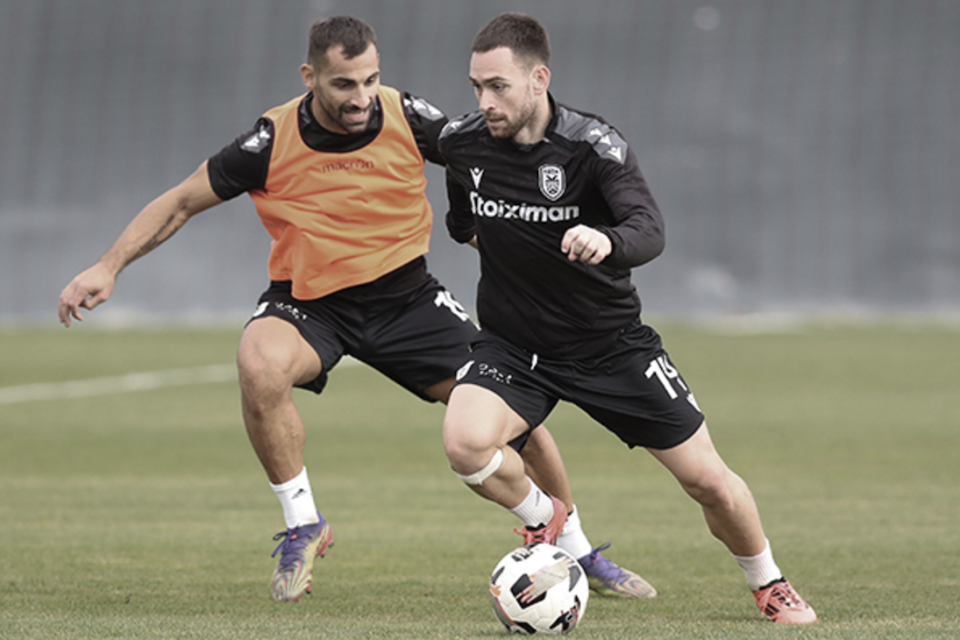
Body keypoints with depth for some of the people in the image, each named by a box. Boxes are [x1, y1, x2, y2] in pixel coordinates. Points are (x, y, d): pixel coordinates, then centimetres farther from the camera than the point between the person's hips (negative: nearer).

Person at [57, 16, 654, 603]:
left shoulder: (408, 118, -14)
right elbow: (182, 202, -5)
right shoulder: (273, 141, -16)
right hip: (307, 300, -2)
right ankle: (303, 524, -13)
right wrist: (109, 267, -12)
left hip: (405, 293, 2)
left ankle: (577, 550, 18)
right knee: (260, 364, -35)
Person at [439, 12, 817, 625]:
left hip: (610, 341, -2)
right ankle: (546, 525, 3)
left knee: (708, 479, -1)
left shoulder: (592, 144, -21)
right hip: (513, 345, 2)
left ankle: (769, 583, 29)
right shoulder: (463, 142, -9)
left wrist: (608, 242, -57)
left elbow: (649, 229, -39)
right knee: (465, 440, -29)